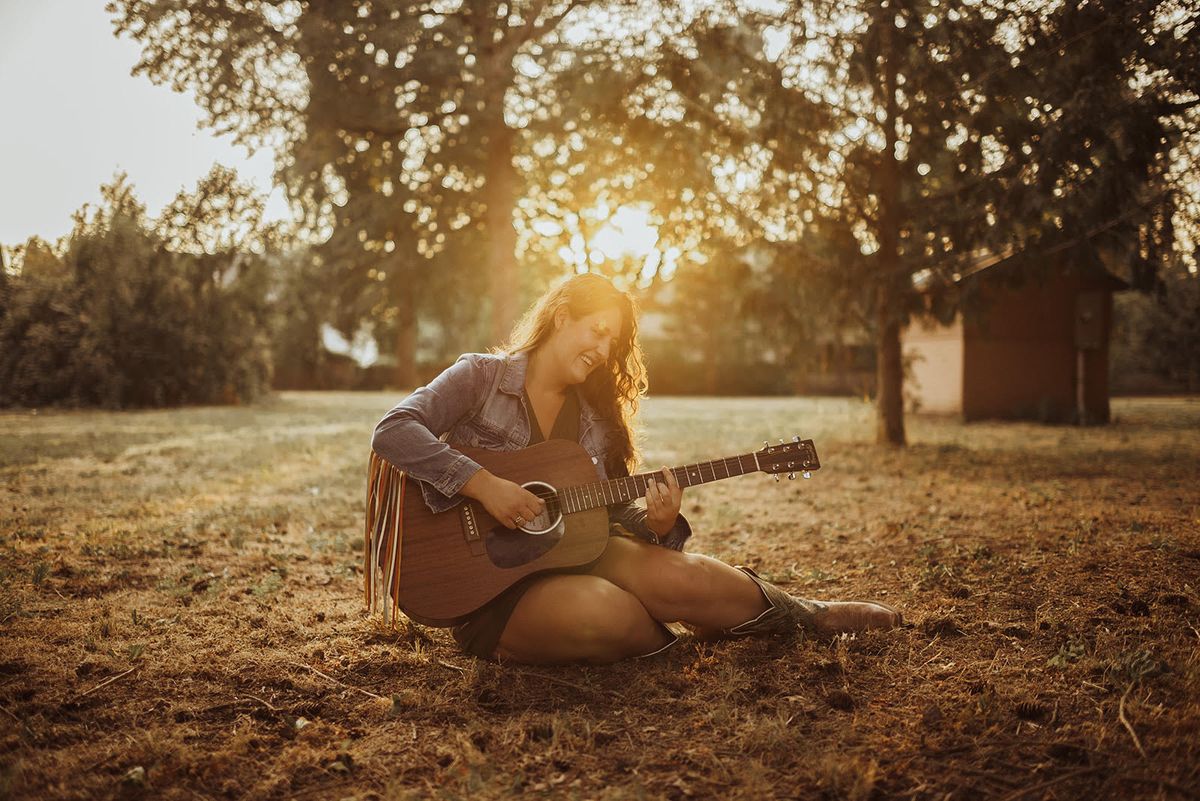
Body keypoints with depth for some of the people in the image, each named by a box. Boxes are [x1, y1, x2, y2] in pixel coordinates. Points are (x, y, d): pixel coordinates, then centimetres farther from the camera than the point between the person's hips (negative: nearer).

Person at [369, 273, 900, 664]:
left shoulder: (596, 420, 13)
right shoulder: (482, 377, -3)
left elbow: (614, 516, 14)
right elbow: (393, 431, -17)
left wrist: (656, 524, -10)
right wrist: (482, 484, -26)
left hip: (572, 553, 5)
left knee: (673, 573, -26)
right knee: (601, 610, -35)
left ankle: (809, 616, -1)